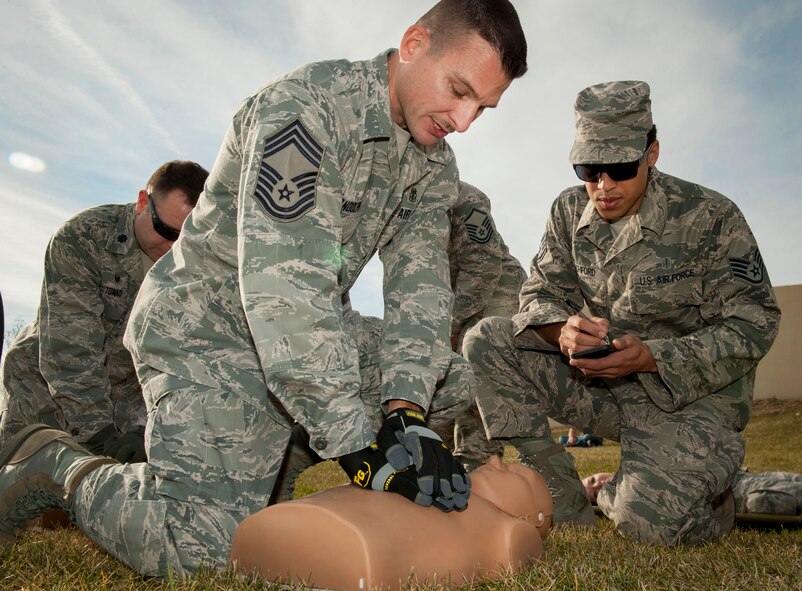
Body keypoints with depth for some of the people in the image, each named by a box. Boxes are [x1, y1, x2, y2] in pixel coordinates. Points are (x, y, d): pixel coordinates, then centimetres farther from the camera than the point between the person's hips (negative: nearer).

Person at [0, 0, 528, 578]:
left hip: (303, 346, 9)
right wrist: (356, 443, -32)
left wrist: (406, 413, -21)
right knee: (204, 546, -17)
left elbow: (419, 288, -6)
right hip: (204, 327, -8)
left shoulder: (434, 166, 2)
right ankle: (58, 466, 10)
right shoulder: (305, 106, -23)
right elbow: (284, 287, -32)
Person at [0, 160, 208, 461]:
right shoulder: (80, 238, -24)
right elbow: (69, 348, -29)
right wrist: (99, 432, -35)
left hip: (125, 389, 2)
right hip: (42, 381, -2)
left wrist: (149, 431, -30)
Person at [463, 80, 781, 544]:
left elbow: (754, 325, -12)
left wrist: (651, 357, -27)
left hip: (689, 396, -4)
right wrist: (563, 330, -24)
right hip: (598, 385, 4)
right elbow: (539, 294, 2)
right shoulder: (570, 211, 1)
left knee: (648, 520, -28)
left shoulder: (711, 217, -12)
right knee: (487, 342, -15)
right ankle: (558, 493, -7)